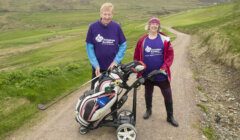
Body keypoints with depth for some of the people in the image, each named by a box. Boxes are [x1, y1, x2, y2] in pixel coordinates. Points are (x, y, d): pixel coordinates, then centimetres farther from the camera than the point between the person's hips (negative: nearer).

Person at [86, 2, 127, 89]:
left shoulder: (116, 27, -6)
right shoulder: (93, 27, -8)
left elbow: (123, 45, -1)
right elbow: (89, 47, -6)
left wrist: (116, 61, -11)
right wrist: (95, 65, -13)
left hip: (113, 66, 1)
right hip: (98, 67, 0)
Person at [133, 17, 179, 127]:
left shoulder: (164, 39, -4)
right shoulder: (142, 40, -1)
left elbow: (170, 55, -6)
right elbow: (137, 56, 2)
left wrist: (165, 67, -16)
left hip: (161, 73, 0)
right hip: (147, 74, 1)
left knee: (168, 95, 6)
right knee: (148, 93, 19)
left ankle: (170, 117, 24)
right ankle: (148, 110, 43)